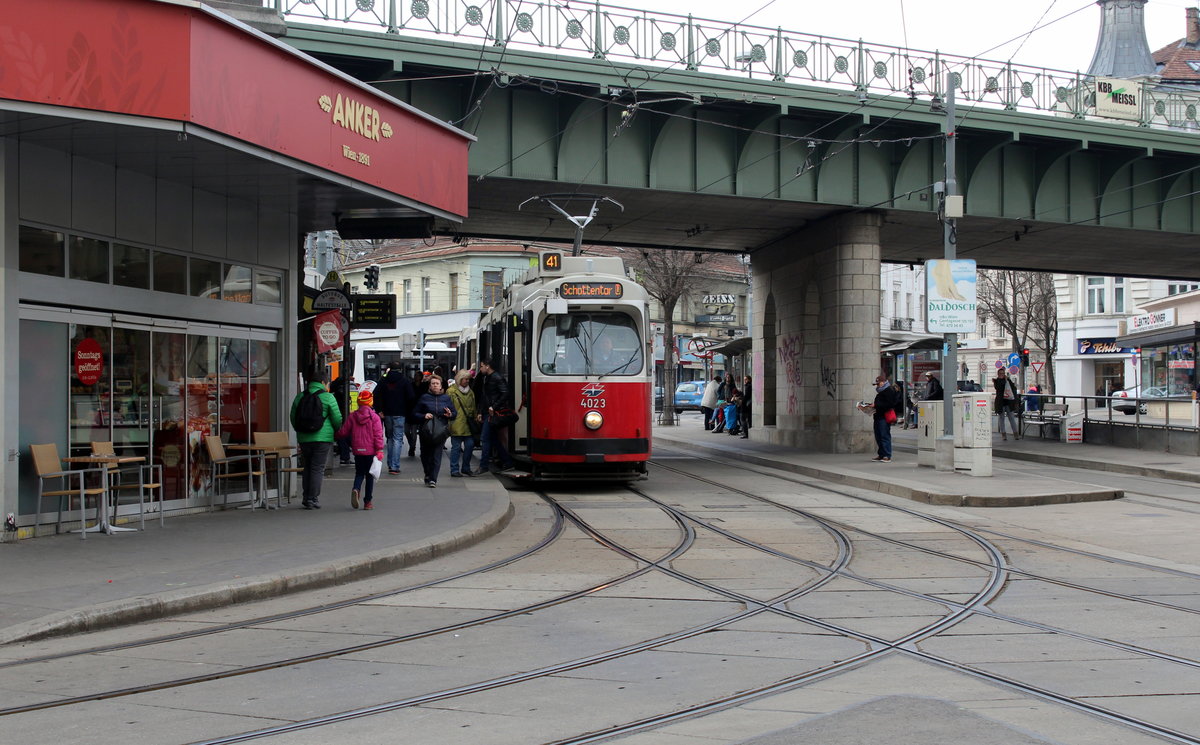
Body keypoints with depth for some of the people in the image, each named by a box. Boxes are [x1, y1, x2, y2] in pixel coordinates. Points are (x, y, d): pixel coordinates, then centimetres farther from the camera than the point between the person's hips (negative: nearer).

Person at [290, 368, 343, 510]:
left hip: (304, 438, 4)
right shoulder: (327, 397, -7)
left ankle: (306, 498, 18)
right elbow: (337, 419, -4)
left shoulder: (300, 397, 6)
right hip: (323, 438, -4)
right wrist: (337, 432, 15)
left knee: (307, 468, 15)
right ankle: (313, 499, -2)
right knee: (318, 468, 0)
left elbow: (293, 418, 14)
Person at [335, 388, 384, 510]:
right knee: (369, 475, 8)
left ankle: (356, 489, -17)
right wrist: (379, 450, -13)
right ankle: (367, 502, 9)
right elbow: (378, 435, -13)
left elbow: (342, 433, 5)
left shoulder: (352, 416, 1)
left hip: (357, 451, 2)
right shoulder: (374, 417, -6)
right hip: (371, 451, -2)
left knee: (359, 473, 15)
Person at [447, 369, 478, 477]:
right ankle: (455, 470, 4)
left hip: (468, 425, 6)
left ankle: (466, 468, 16)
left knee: (470, 445, 4)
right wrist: (450, 420, -11)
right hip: (456, 425, -6)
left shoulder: (470, 392, 17)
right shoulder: (452, 391, -3)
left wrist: (475, 418, 18)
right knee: (456, 447, -3)